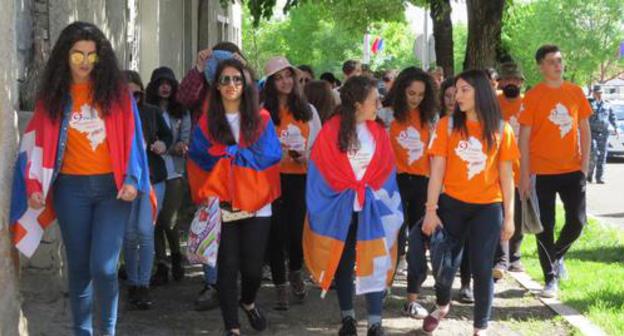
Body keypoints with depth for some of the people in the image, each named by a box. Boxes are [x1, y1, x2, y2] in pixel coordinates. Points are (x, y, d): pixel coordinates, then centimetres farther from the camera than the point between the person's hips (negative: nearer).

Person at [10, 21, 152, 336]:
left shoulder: (116, 89, 1)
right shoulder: (52, 94, 5)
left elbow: (132, 137, 0)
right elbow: (38, 142, 5)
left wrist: (132, 179, -11)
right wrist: (34, 186, -5)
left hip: (112, 186, -2)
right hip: (71, 189, 2)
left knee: (103, 267, -11)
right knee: (78, 267, 9)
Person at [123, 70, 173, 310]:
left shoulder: (152, 112, 1)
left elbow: (167, 134, 17)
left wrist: (163, 145, -3)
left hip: (153, 179, 1)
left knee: (145, 232, -6)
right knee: (130, 234, 5)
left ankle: (144, 286, 3)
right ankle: (133, 284, 20)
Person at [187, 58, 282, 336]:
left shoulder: (262, 119, 3)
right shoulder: (207, 122, 4)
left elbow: (268, 156, -8)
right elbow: (199, 159, -6)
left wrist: (228, 151, -8)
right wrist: (244, 154, -14)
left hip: (256, 206, 0)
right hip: (221, 206, 0)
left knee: (253, 266, 1)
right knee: (227, 266, -1)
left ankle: (248, 302, 34)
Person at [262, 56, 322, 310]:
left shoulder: (307, 110, 10)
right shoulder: (264, 111, 1)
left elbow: (317, 143, 12)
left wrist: (307, 157, -7)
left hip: (301, 176, 2)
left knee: (297, 228, -1)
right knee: (277, 231, -1)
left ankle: (296, 273, 29)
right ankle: (280, 286, 11)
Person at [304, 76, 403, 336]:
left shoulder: (378, 131, 2)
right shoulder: (331, 130, -8)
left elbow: (386, 170, 5)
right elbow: (322, 170, -6)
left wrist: (374, 195, -4)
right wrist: (347, 192, -10)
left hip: (372, 207, 2)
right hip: (340, 208, -2)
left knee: (374, 263, -3)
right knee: (343, 263, 10)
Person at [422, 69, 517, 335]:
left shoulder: (501, 129, -1)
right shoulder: (448, 125, -3)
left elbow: (506, 175, 3)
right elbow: (437, 170, -4)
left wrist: (509, 216, 2)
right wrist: (431, 210, -8)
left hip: (488, 208, 0)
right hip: (452, 205, 1)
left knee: (482, 268, 0)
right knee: (443, 262, 7)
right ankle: (442, 305, 38)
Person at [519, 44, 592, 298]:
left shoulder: (576, 92, 4)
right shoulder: (533, 96, -6)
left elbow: (584, 129, 10)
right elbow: (524, 137, -6)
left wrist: (585, 163, 1)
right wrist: (524, 175, -9)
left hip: (572, 170, 3)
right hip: (543, 172, -3)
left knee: (577, 221, 1)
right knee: (545, 227, 3)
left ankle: (556, 256, 29)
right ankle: (551, 279, 15)